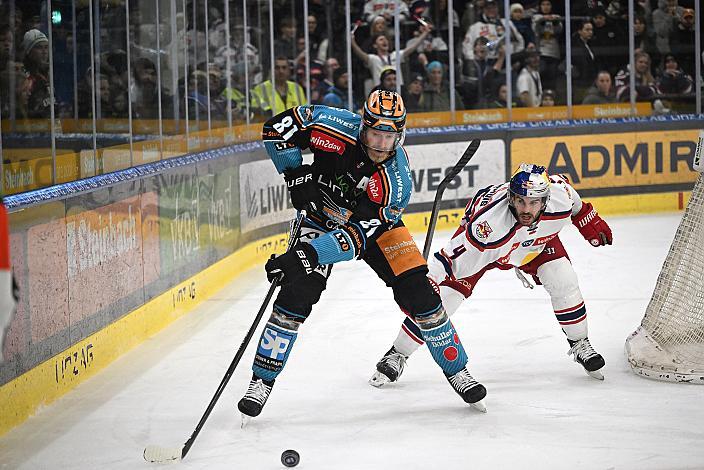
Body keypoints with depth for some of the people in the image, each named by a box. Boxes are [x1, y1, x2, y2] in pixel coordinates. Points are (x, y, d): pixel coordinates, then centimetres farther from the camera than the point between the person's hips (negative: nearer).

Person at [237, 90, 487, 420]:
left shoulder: (397, 181, -31)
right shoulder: (335, 127, -30)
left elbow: (357, 236, -34)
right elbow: (277, 127, -18)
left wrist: (308, 255, -44)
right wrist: (296, 175, -25)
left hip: (373, 223, 0)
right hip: (321, 217, 0)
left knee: (416, 290, -9)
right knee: (296, 294, -16)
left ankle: (456, 369, 10)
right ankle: (261, 382, -4)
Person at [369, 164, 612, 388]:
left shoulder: (559, 198, -34)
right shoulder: (488, 221, -46)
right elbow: (451, 260, -41)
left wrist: (591, 221, 5)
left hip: (537, 242, 3)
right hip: (486, 244, -3)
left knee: (563, 281, -14)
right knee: (440, 297, -11)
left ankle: (580, 344, 12)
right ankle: (397, 355, 5)